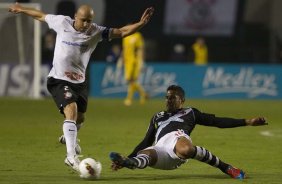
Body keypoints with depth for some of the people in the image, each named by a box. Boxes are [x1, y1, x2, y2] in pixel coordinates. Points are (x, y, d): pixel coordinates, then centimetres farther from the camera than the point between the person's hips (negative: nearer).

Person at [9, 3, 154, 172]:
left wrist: (141, 24, -27)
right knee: (71, 110, -25)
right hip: (59, 80, -4)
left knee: (80, 118, 18)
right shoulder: (62, 23, -9)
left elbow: (122, 32, -12)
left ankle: (69, 138, 54)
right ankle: (71, 156, -32)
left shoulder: (96, 32, -7)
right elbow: (41, 16, 8)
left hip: (80, 82, 4)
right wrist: (22, 9, 21)